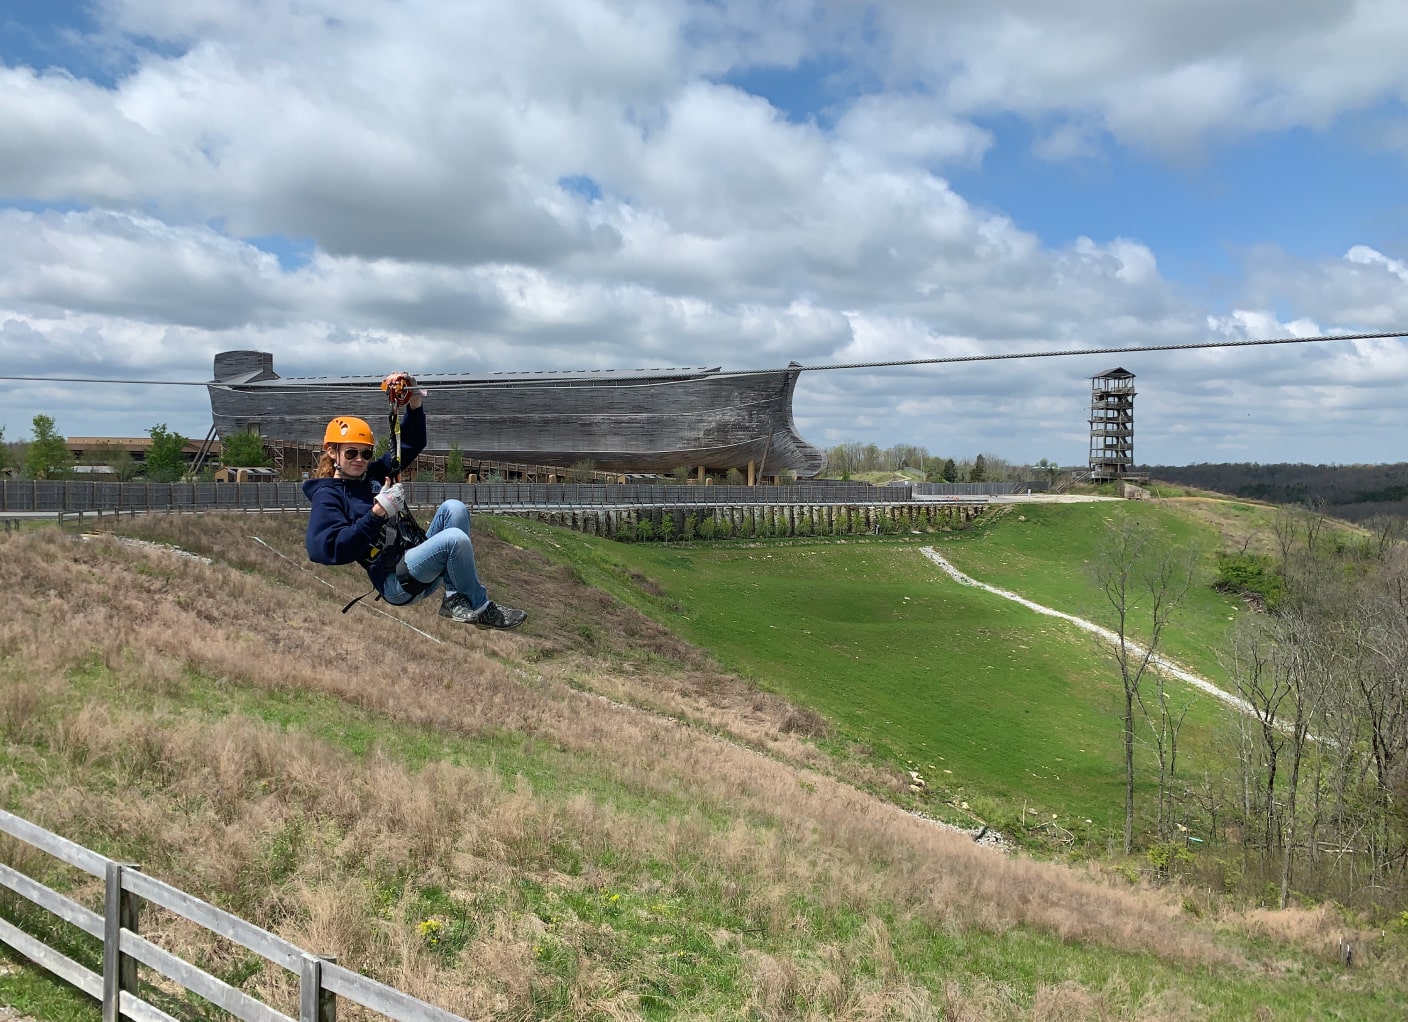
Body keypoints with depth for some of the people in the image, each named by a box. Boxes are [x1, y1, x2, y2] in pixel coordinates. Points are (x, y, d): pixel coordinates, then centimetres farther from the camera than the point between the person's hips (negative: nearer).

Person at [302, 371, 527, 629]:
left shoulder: (372, 474, 19)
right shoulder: (327, 496, -3)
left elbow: (412, 444, 21)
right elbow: (326, 550, -19)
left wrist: (414, 403, 2)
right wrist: (378, 513, -22)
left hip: (418, 564, 8)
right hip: (395, 583, -8)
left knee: (454, 508, -10)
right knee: (455, 538, -28)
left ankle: (455, 599, -15)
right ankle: (479, 608, -8)